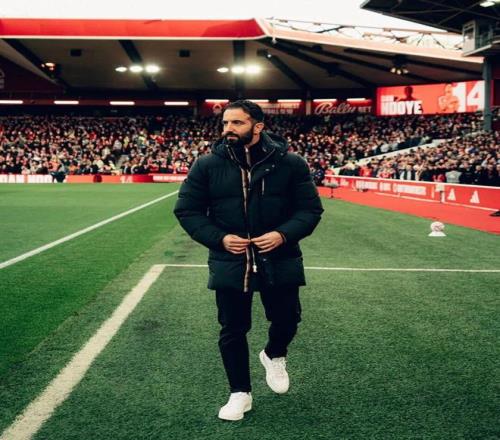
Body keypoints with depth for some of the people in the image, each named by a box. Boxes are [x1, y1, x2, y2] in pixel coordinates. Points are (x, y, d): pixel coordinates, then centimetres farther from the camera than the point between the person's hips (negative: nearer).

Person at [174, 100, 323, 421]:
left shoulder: (290, 163, -6)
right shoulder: (207, 165, -4)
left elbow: (311, 209, -1)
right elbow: (187, 210, 2)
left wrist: (283, 234, -18)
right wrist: (219, 238, -12)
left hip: (279, 262, 0)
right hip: (229, 264, 1)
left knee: (287, 319, 10)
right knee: (233, 330, 9)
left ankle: (274, 356, 46)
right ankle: (240, 393, 29)